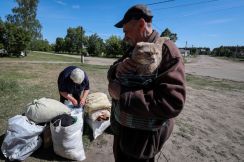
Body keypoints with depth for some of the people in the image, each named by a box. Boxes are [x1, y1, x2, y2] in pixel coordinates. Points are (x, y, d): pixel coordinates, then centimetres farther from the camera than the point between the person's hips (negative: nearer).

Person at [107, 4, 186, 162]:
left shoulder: (166, 50, -21)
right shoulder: (133, 50, 5)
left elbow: (172, 103, -31)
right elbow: (112, 75, 6)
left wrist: (122, 94, -28)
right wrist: (118, 69, -18)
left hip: (142, 136, -7)